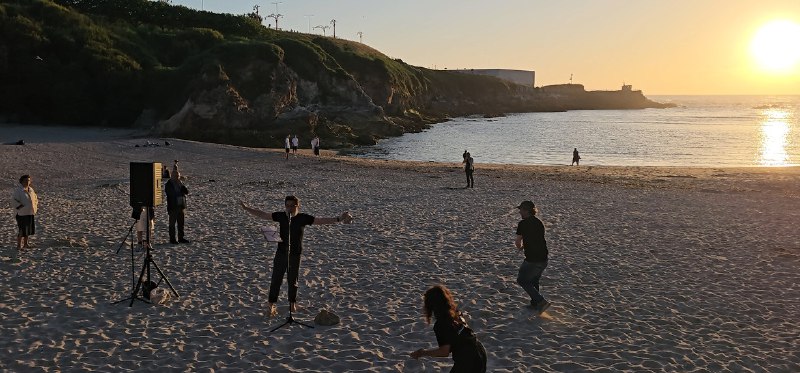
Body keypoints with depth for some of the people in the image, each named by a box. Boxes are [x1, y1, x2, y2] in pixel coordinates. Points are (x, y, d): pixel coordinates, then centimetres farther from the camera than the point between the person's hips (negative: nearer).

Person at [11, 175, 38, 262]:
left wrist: (36, 205, 9)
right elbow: (13, 201, -16)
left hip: (30, 213, 7)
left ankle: (25, 243, 34)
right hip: (21, 214, -7)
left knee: (29, 229, 16)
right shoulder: (18, 190, -13)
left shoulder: (31, 190, 9)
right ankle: (19, 246, -2)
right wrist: (21, 207, -21)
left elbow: (35, 198, 23)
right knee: (22, 230, -10)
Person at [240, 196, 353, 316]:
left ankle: (292, 303, 31)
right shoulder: (281, 216, -4)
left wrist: (339, 219, -20)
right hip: (281, 252, 1)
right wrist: (246, 208, -2)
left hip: (295, 253, -1)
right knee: (276, 278, 1)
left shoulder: (303, 218, -8)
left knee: (292, 280, 12)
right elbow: (263, 215, 2)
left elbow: (321, 221, -11)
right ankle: (271, 304, 12)